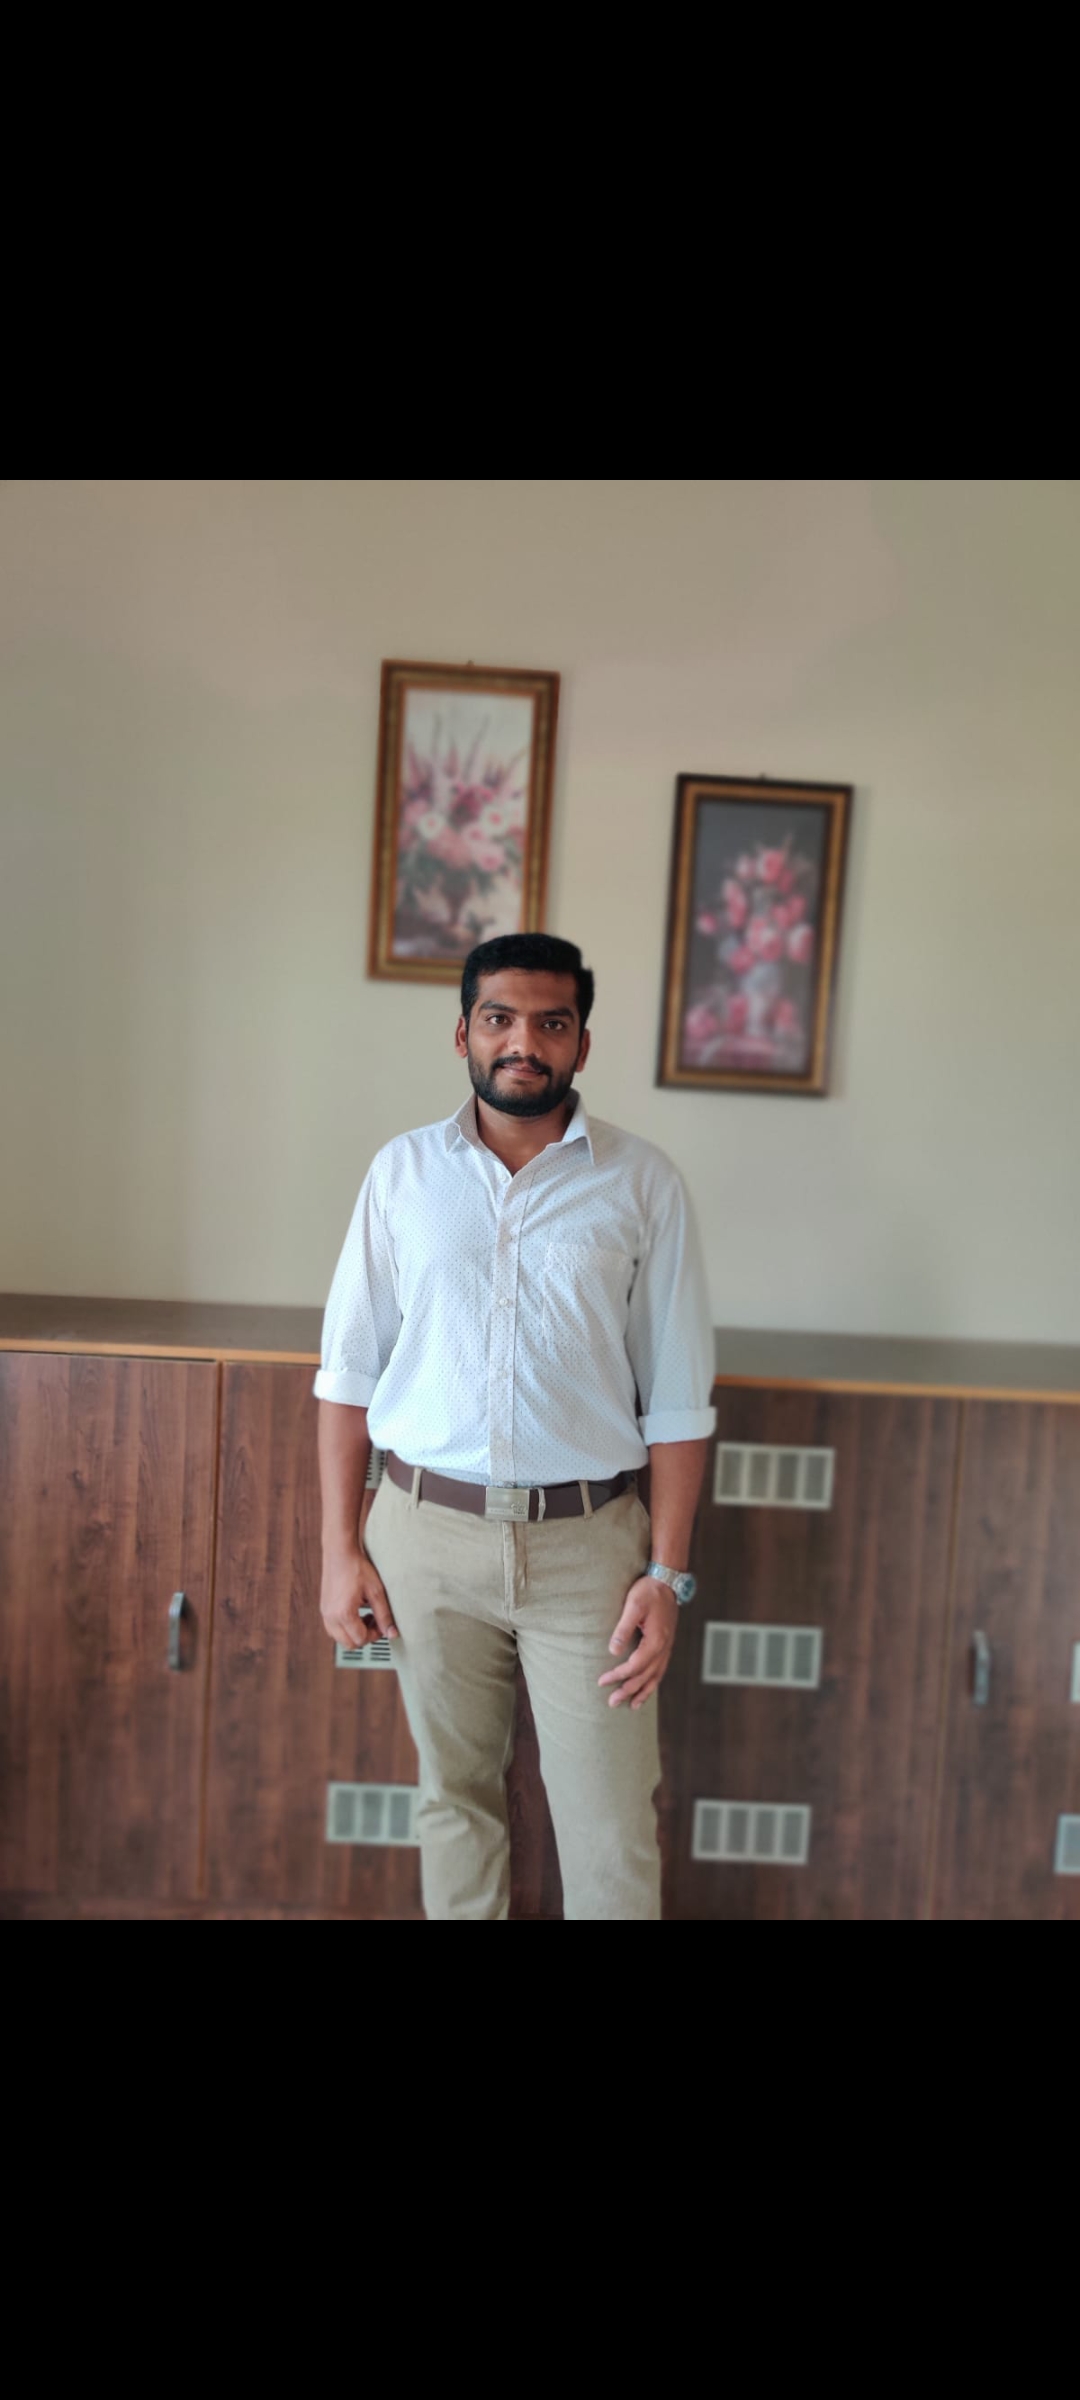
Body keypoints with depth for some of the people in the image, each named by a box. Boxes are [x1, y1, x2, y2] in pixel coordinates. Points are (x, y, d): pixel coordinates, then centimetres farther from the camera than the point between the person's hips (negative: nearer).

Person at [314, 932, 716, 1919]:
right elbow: (349, 1372, 5)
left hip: (587, 1539, -1)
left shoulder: (642, 1183, -2)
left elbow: (676, 1400, -1)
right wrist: (339, 1548, 1)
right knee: (454, 1796, 17)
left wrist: (668, 1572, -6)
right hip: (427, 1531, 2)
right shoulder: (403, 1170, 3)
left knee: (612, 1829, 5)